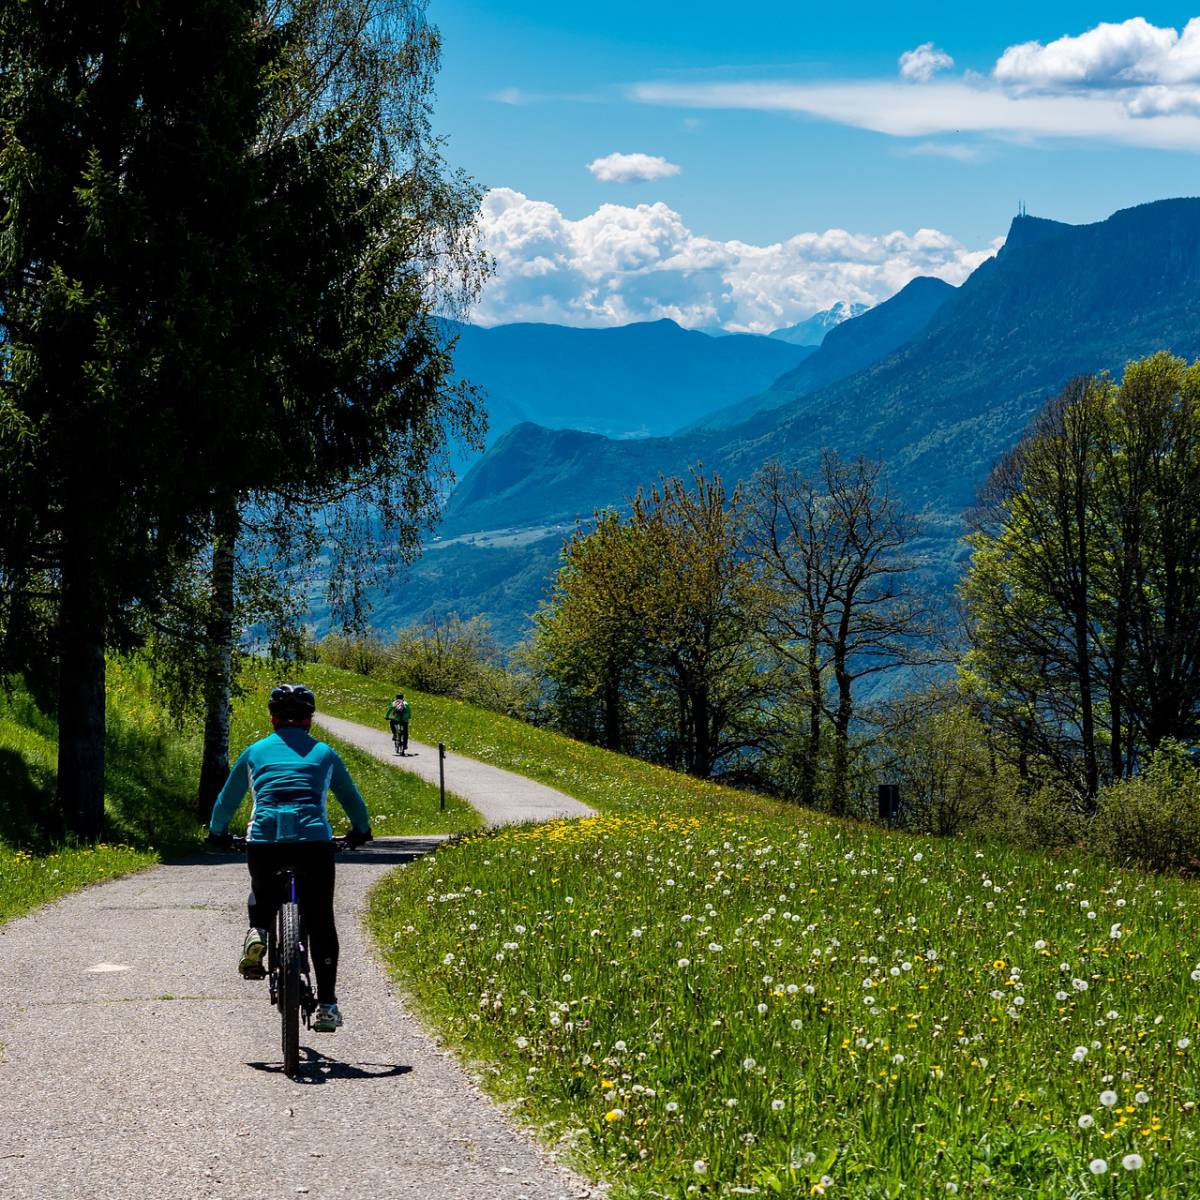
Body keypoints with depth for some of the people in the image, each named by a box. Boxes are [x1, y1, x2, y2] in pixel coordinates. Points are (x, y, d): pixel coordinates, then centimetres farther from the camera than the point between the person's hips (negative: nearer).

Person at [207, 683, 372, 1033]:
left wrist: (218, 833, 45)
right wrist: (360, 830, 49)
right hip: (314, 840, -1)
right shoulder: (324, 753, 18)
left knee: (263, 892, 32)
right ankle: (327, 1005, 3)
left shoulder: (255, 752, 18)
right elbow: (352, 799, 30)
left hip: (263, 839, 1)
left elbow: (226, 800, 27)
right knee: (321, 923, 8)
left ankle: (257, 932, 2)